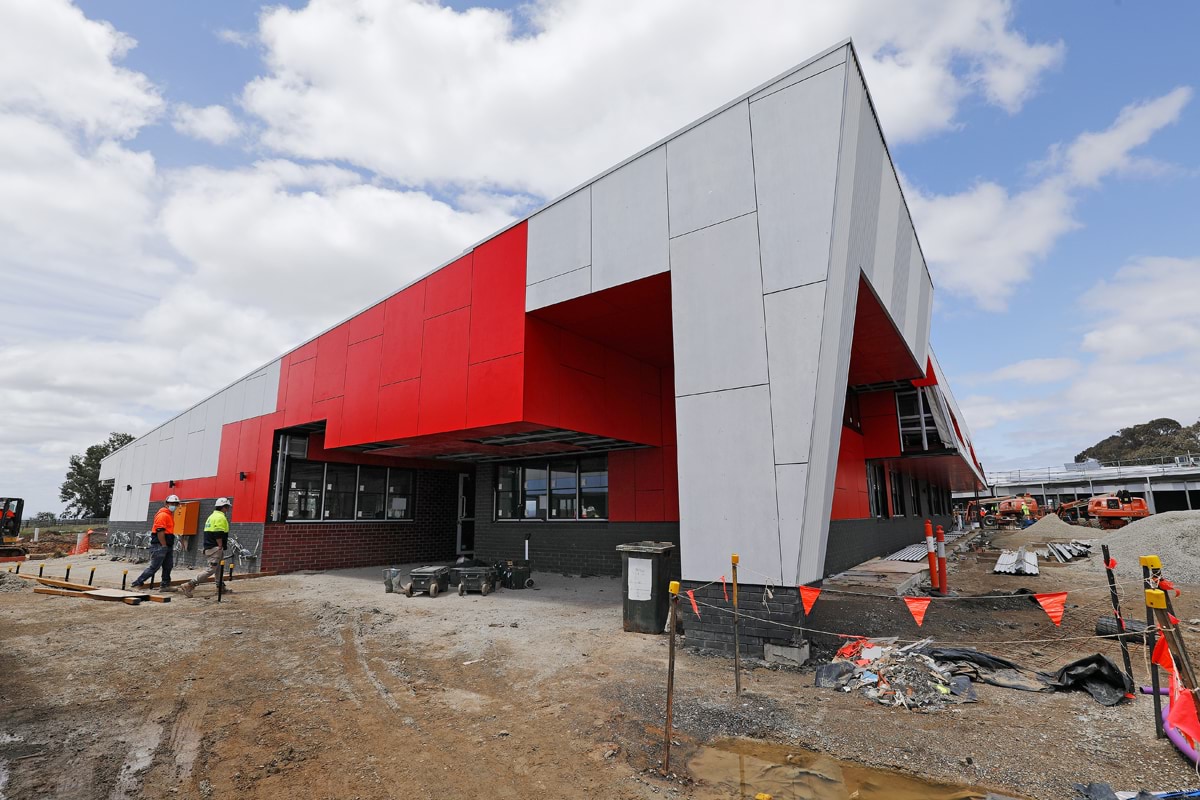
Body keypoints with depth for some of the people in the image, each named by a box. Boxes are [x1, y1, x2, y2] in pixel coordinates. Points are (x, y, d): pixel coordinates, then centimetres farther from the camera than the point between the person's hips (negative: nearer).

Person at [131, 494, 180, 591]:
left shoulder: (170, 515, 16)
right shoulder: (163, 515, -14)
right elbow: (160, 531, -21)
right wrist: (164, 546, -19)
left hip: (167, 546, 10)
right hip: (160, 545, -10)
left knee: (168, 566, 12)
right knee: (153, 567, -8)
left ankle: (165, 585, 19)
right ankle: (137, 584, 1)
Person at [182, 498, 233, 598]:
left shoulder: (212, 516, 18)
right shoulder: (220, 517, -14)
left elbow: (210, 532, 21)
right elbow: (218, 534, -21)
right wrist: (221, 547, -15)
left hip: (209, 546, 11)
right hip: (215, 548, -11)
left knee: (219, 568, 19)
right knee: (211, 570, -11)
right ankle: (189, 585, -13)